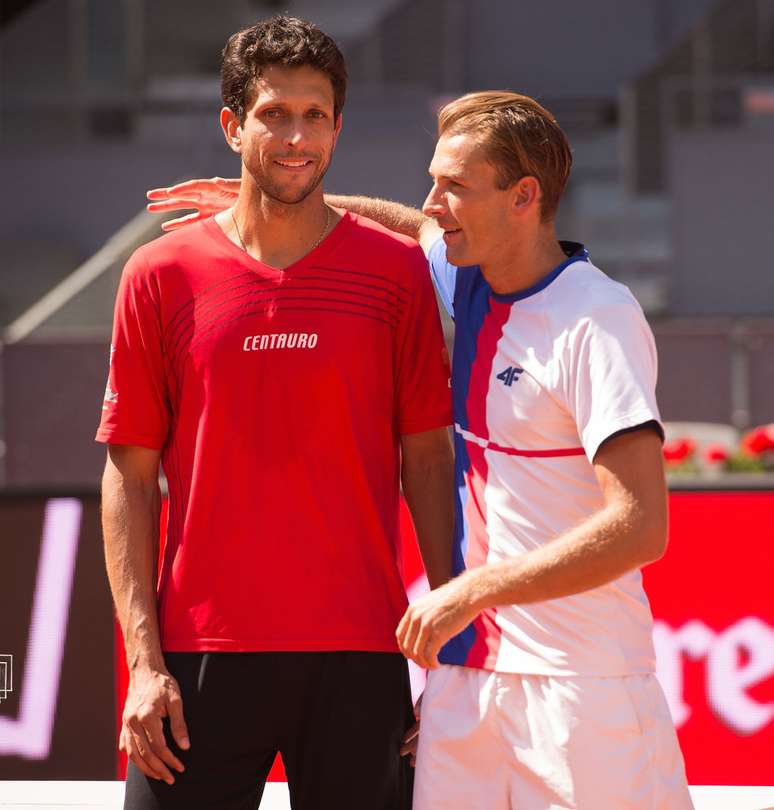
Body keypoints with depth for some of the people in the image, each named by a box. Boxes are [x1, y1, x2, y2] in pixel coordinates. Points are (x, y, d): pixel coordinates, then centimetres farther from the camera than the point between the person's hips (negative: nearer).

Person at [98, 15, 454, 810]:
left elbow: (427, 460, 7)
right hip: (201, 654, 0)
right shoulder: (162, 275, 3)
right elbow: (129, 476, 4)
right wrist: (145, 660, -4)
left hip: (359, 654, 0)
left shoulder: (397, 269, 4)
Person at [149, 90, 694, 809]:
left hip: (580, 684, -7)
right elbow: (414, 226, 36)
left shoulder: (599, 322, -15)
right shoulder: (471, 279, 9)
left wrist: (470, 592, -20)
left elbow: (640, 527, -23)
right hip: (465, 664, 7)